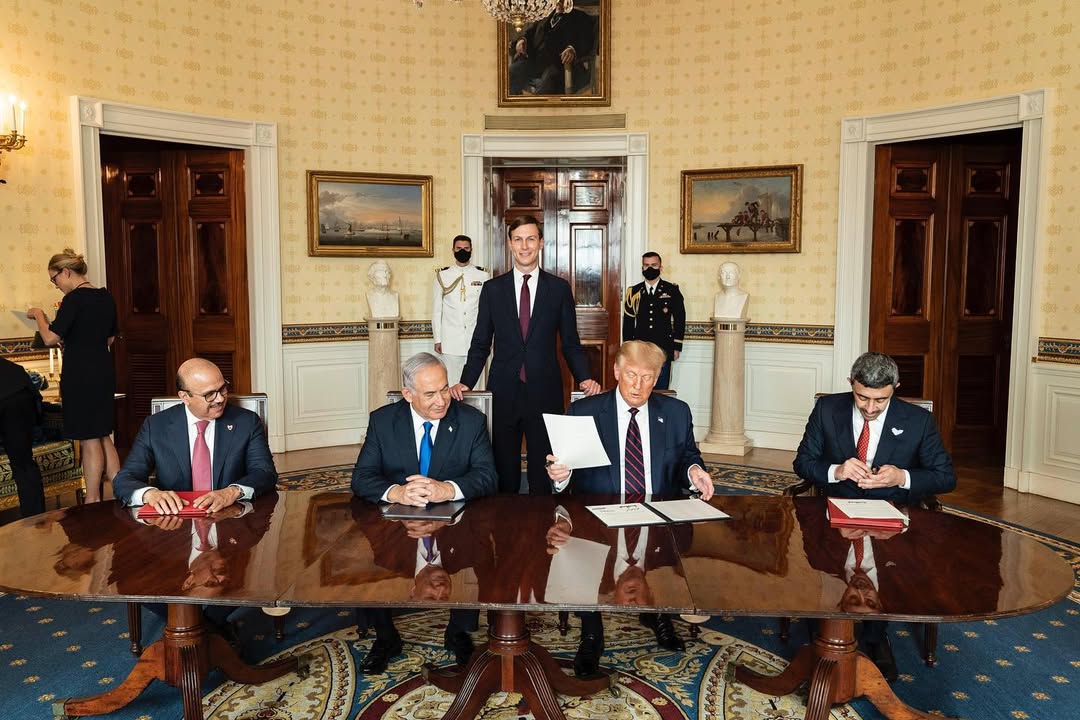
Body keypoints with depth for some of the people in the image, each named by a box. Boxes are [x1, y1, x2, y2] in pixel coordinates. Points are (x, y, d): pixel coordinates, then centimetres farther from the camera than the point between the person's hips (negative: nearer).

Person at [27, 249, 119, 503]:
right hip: (104, 372, 8)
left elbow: (50, 338, -17)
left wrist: (39, 315, -1)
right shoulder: (106, 297, 9)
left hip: (81, 375, -8)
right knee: (104, 437, 14)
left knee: (89, 440, 0)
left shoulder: (74, 299, -14)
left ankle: (93, 501, 8)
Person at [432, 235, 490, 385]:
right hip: (450, 342, 0)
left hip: (476, 340, 0)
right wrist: (437, 339, 2)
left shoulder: (483, 275, 4)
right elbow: (436, 309, 5)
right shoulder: (442, 275, 4)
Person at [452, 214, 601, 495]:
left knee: (543, 475, 4)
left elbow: (570, 343, 7)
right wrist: (465, 382, -4)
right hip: (503, 393, 1)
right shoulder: (493, 289, 6)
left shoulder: (559, 288, 4)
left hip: (545, 393, -1)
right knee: (504, 474, 6)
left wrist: (584, 378, -7)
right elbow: (480, 343, 8)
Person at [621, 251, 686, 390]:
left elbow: (680, 319, 4)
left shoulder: (672, 291, 3)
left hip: (664, 350, -1)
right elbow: (628, 322, 8)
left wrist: (677, 347, 0)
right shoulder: (634, 292, 6)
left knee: (661, 390, 3)